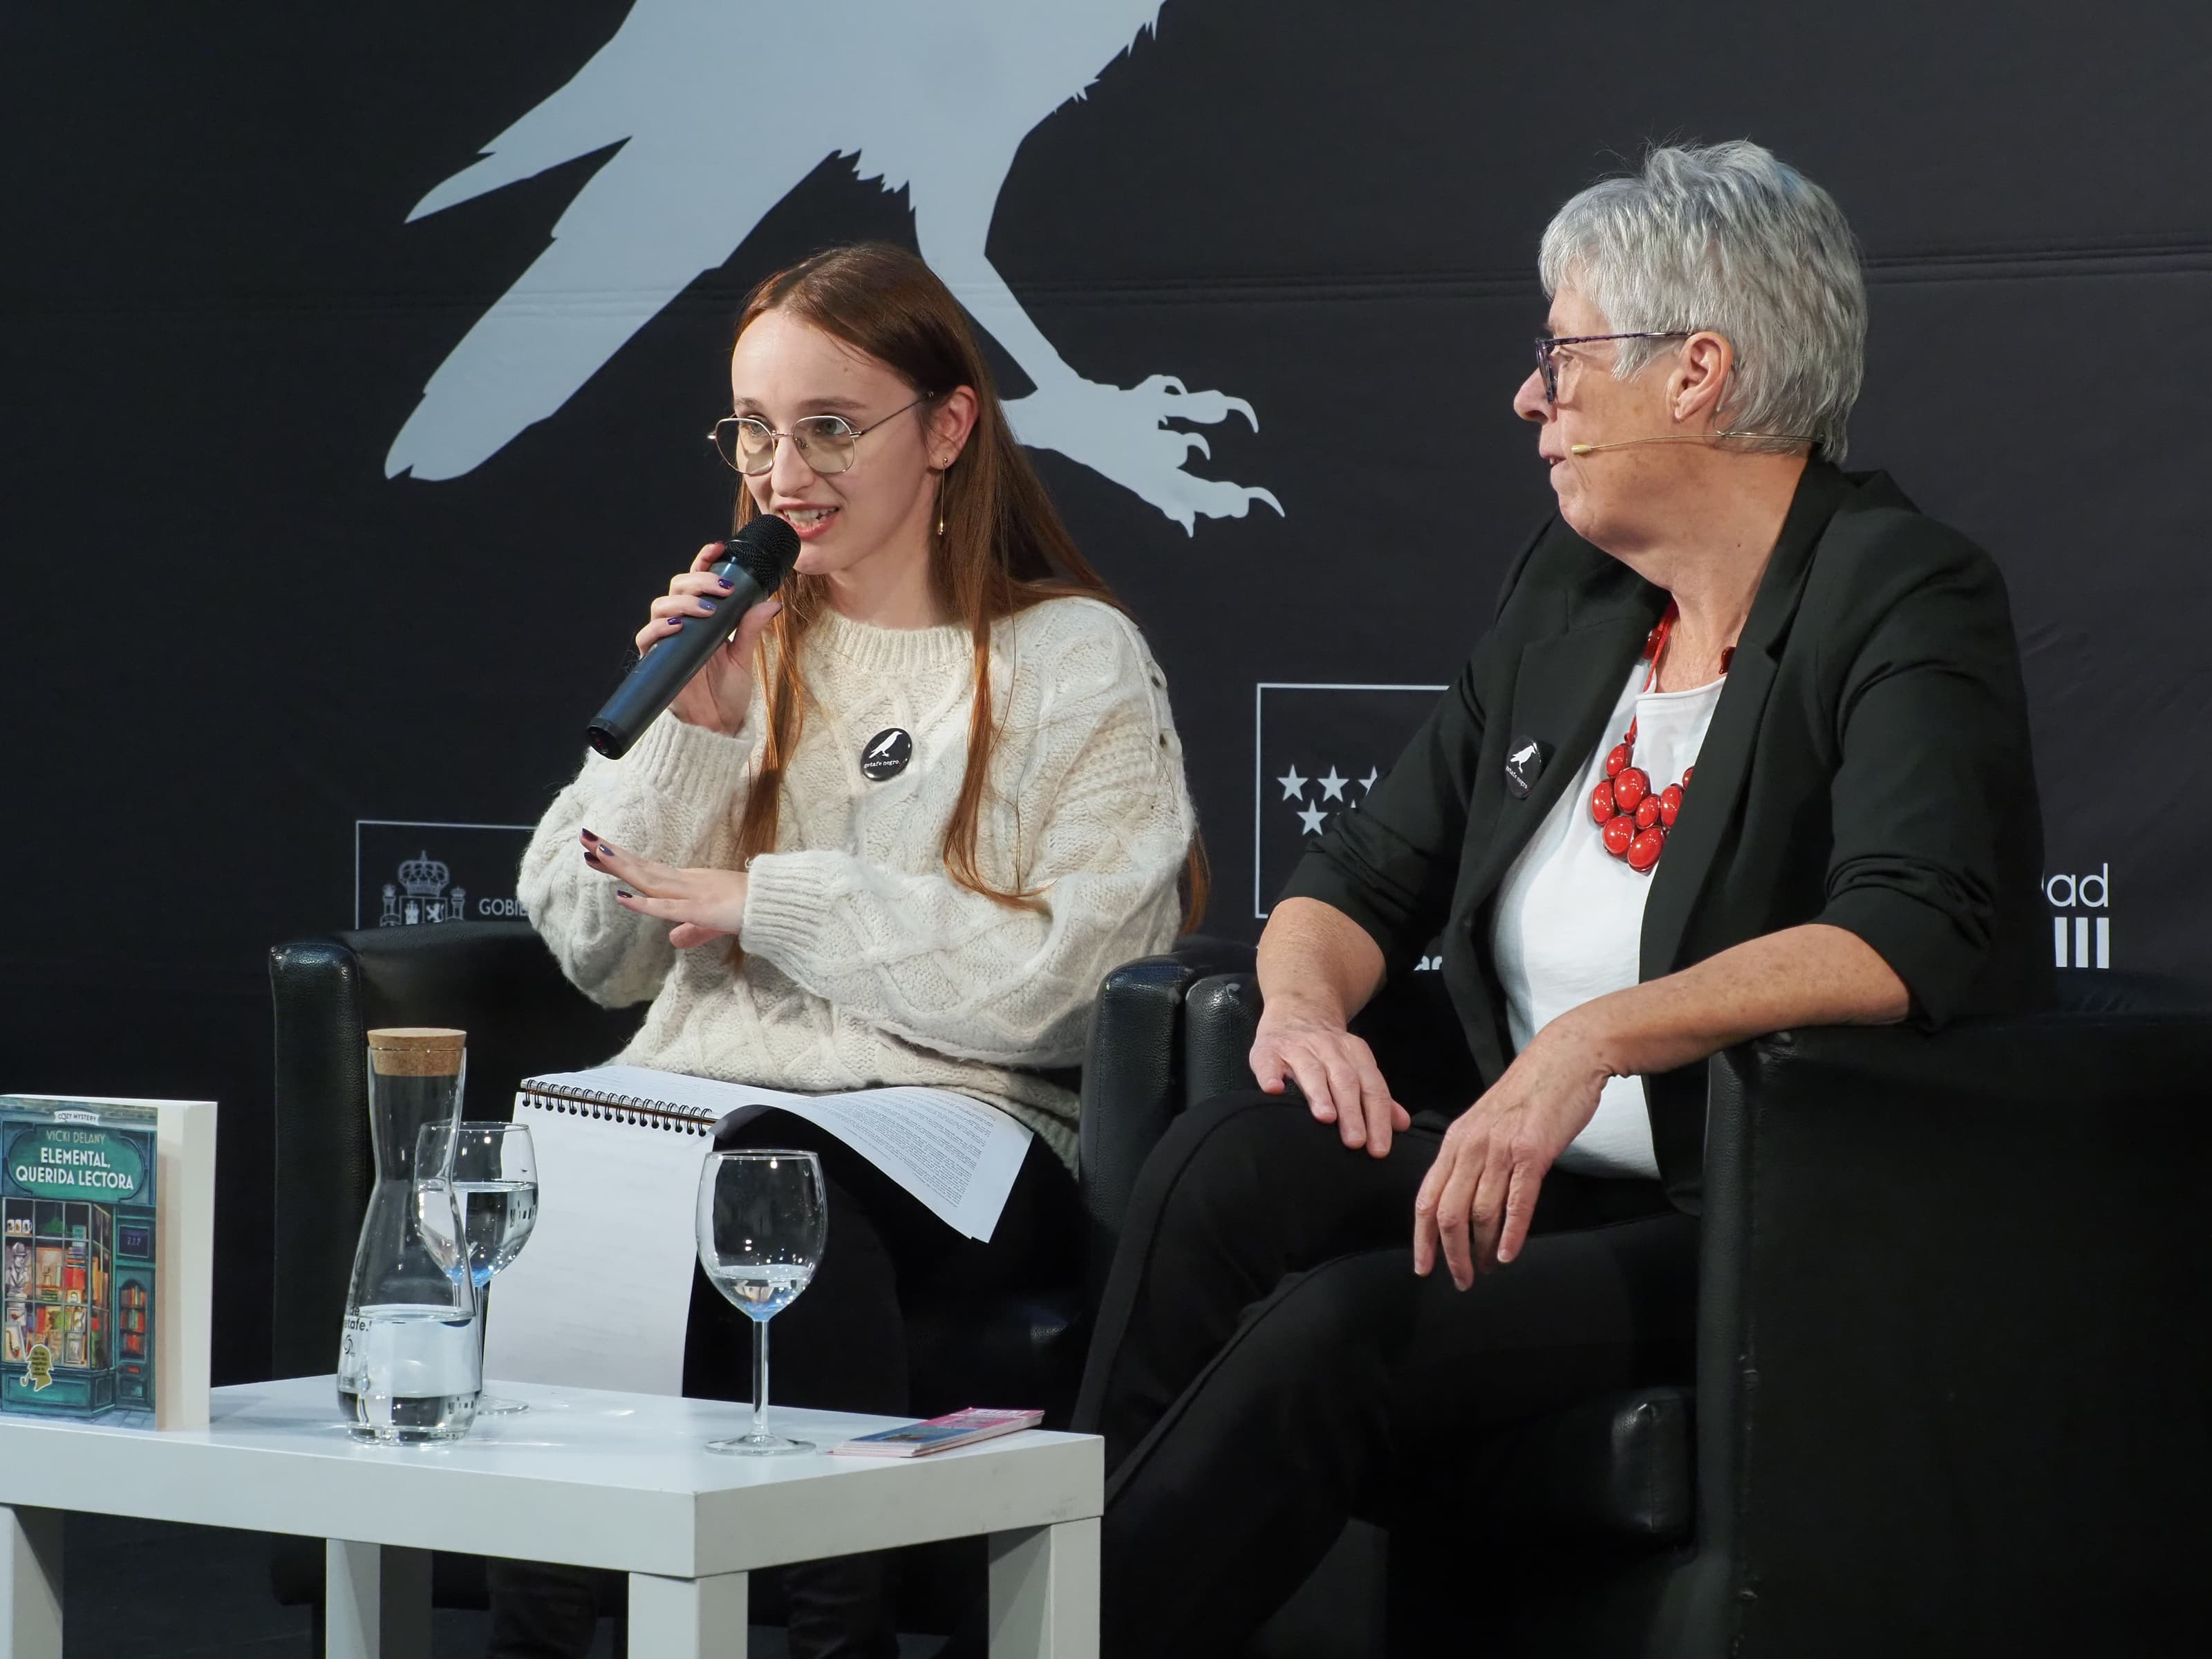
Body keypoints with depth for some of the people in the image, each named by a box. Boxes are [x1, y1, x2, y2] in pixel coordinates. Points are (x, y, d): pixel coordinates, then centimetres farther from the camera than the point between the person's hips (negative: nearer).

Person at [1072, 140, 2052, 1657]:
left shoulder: (1907, 599, -10)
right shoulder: (1571, 590, 15)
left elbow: (1923, 935, -26)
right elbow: (1372, 869, 18)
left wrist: (1598, 1037, -36)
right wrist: (1305, 1001, -6)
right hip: (1542, 1183, 7)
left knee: (1336, 1335, -29)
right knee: (1226, 1171, -22)